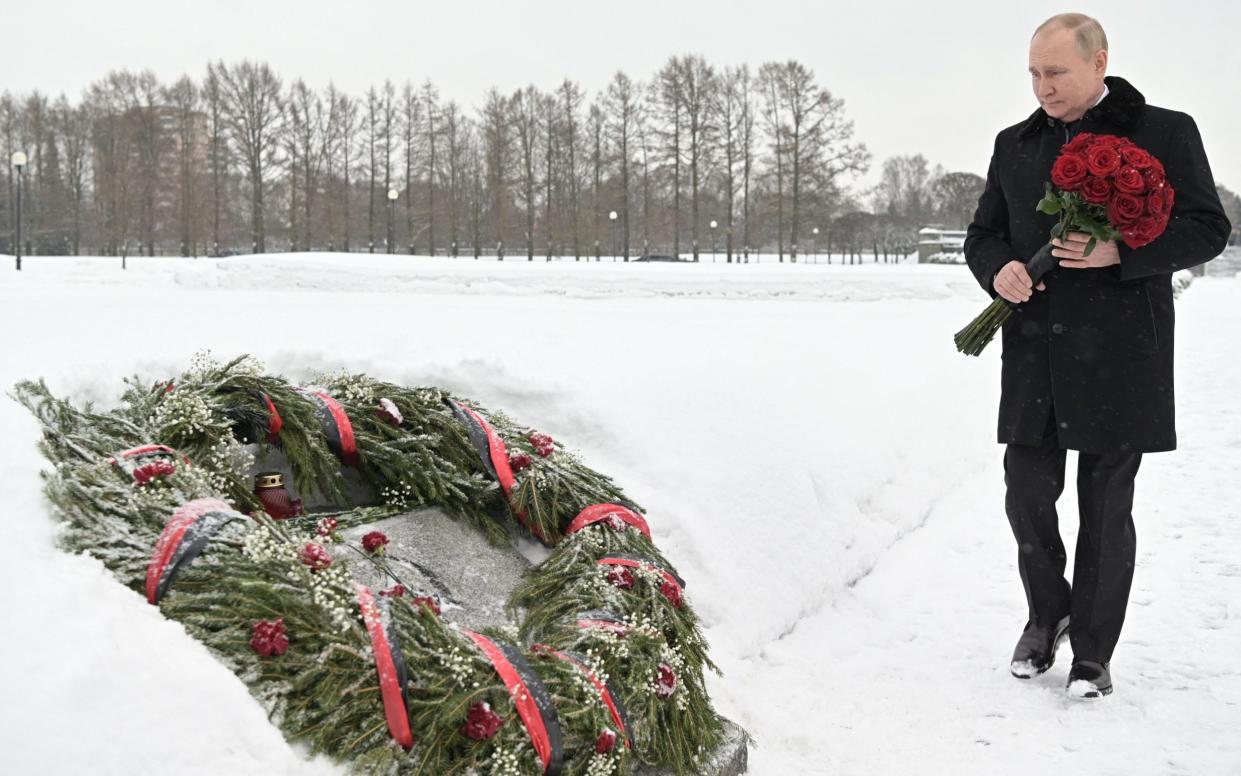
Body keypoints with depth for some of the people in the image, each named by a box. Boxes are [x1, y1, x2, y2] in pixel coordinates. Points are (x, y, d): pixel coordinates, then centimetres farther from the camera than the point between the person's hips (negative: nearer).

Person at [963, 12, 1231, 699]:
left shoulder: (1165, 133, 1)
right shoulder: (1015, 144, 13)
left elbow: (1207, 229, -3)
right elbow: (982, 233, 18)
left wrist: (1120, 252, -18)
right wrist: (998, 270, -5)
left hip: (1120, 356, -3)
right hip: (1033, 354, 4)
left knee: (1106, 508, 4)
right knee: (1027, 493, 6)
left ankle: (1093, 651, 18)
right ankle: (1046, 614, 31)